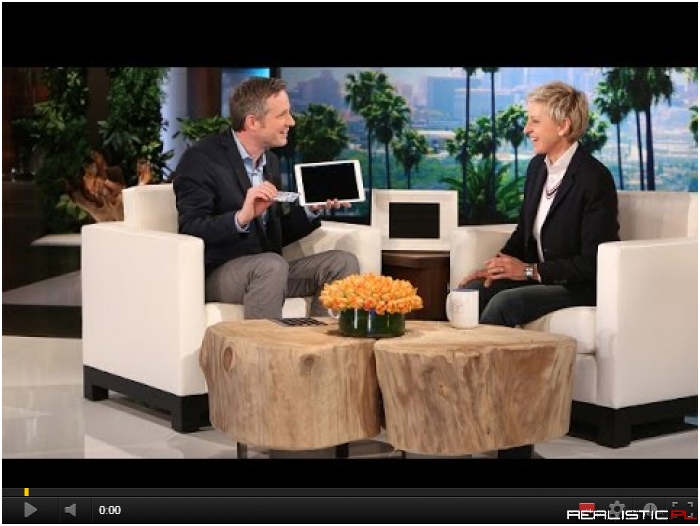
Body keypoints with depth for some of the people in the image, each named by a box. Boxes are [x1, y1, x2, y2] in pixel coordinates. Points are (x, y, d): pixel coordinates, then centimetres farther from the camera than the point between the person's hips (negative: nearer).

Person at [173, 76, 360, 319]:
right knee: (272, 265, -35)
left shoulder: (270, 160, 14)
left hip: (266, 270, 8)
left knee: (344, 262, -8)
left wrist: (311, 208, 2)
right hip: (216, 274, -7)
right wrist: (241, 217, -32)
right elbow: (190, 229, -18)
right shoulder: (201, 159, -9)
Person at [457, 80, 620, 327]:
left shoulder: (595, 179, -16)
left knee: (504, 302, -28)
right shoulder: (537, 166, 8)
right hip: (536, 276, 7)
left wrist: (529, 270, -18)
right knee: (470, 292, -15)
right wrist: (497, 265, -1)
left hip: (581, 287, -7)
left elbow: (592, 263, -17)